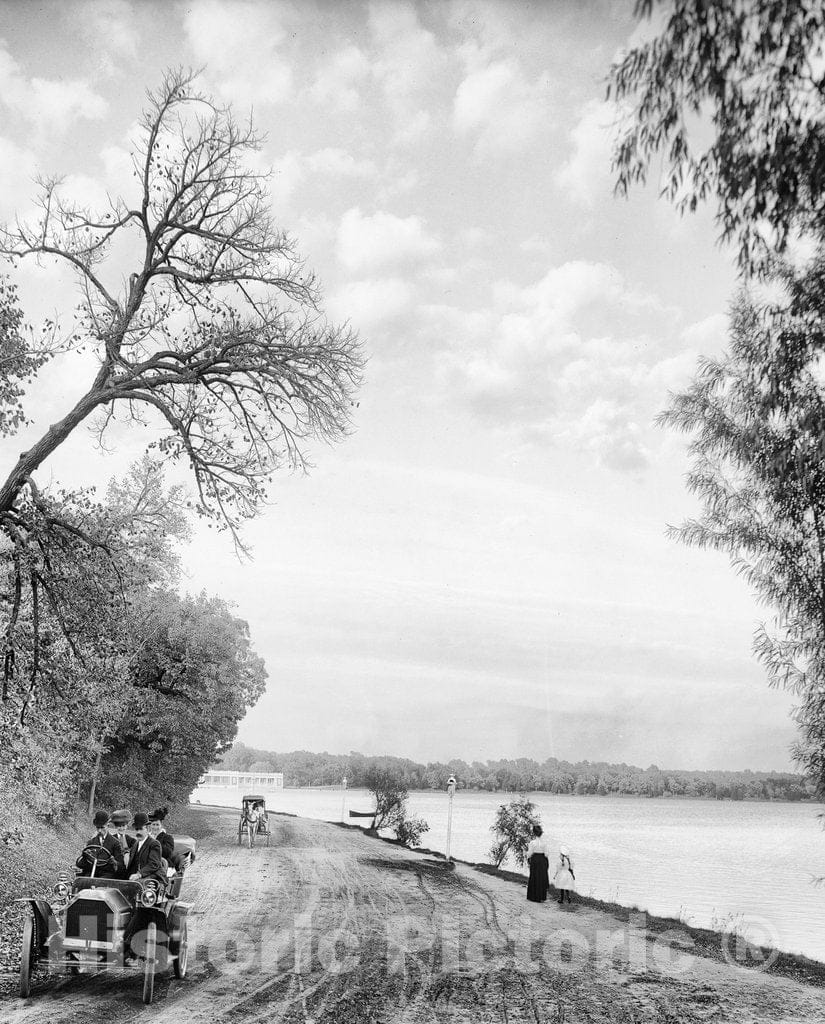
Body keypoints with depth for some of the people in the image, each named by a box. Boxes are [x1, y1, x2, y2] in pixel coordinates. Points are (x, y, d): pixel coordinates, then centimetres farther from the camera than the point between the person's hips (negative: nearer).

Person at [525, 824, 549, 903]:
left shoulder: (532, 842, -12)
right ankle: (542, 897, 15)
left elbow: (530, 854, -11)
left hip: (535, 861, -3)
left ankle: (535, 897, 10)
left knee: (534, 878, 7)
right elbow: (546, 854, 1)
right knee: (542, 878, 11)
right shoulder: (544, 842, -1)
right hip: (543, 861, 3)